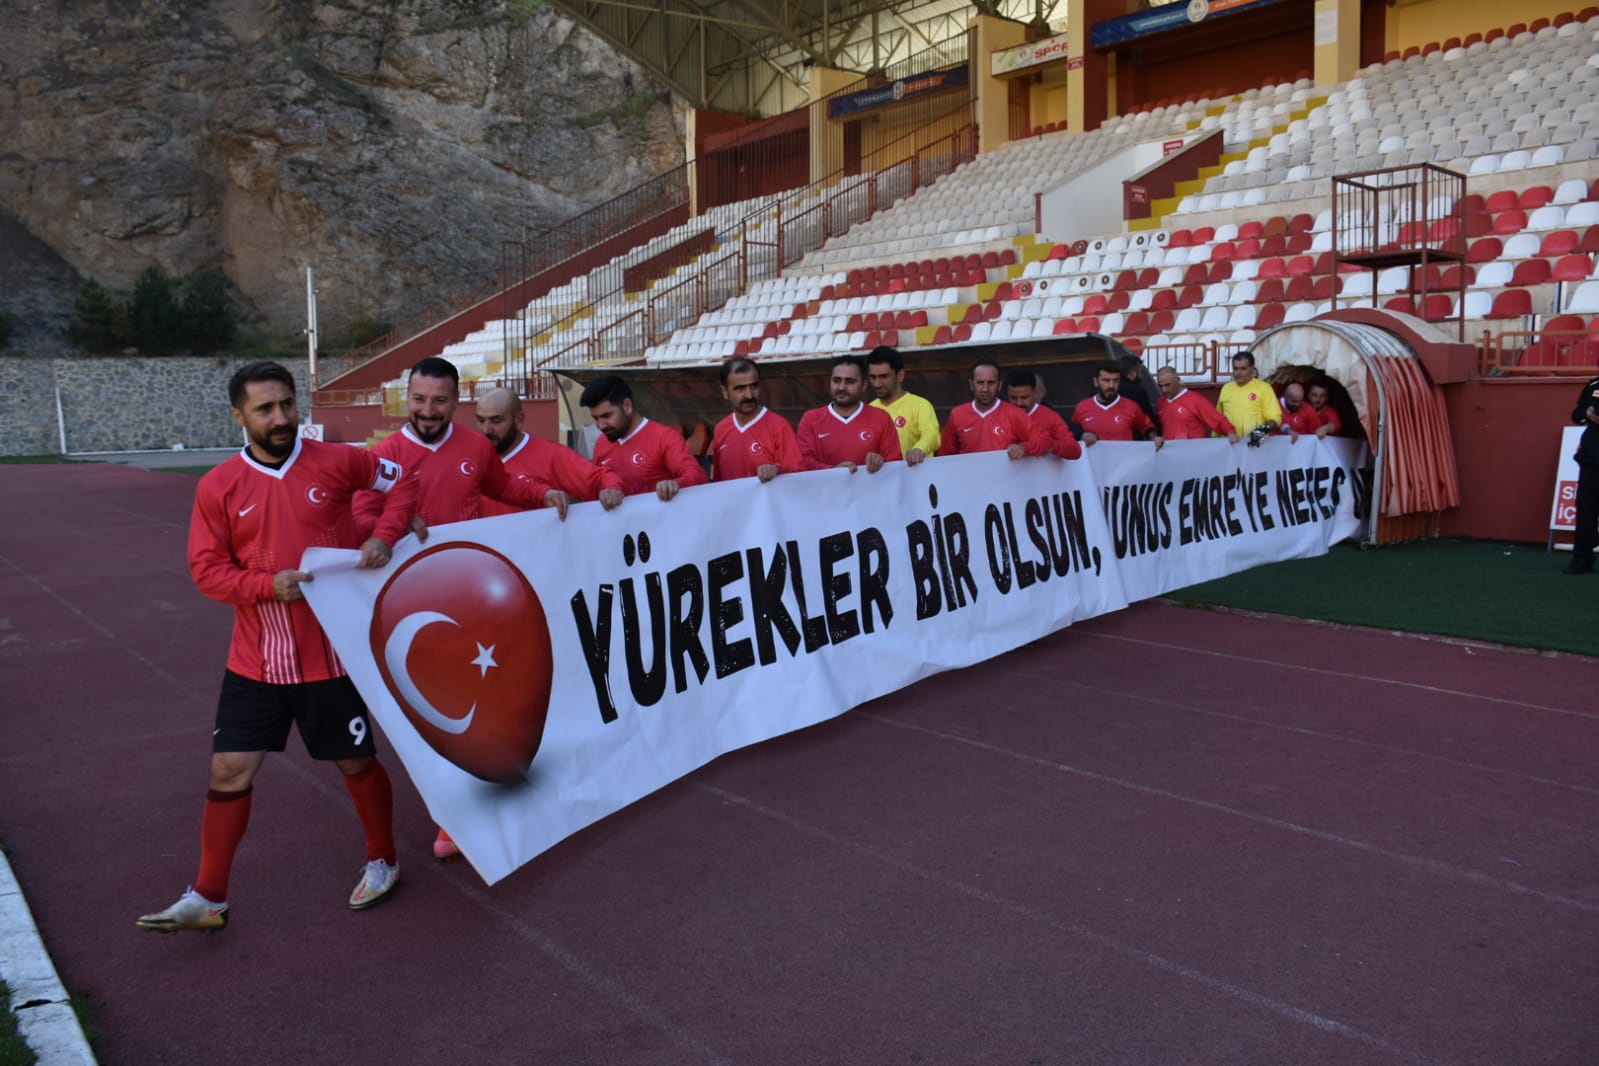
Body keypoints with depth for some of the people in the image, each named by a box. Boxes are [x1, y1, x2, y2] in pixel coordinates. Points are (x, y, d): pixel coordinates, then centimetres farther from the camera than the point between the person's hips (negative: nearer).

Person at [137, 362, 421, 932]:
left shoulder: (336, 462, -7)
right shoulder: (218, 487, -4)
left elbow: (402, 481, 7)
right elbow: (207, 568, -2)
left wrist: (384, 535, -10)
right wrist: (268, 585, -19)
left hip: (330, 653, -1)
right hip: (254, 660, 2)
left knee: (356, 762, 12)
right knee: (229, 771, 5)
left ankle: (383, 861, 35)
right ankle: (207, 897, 21)